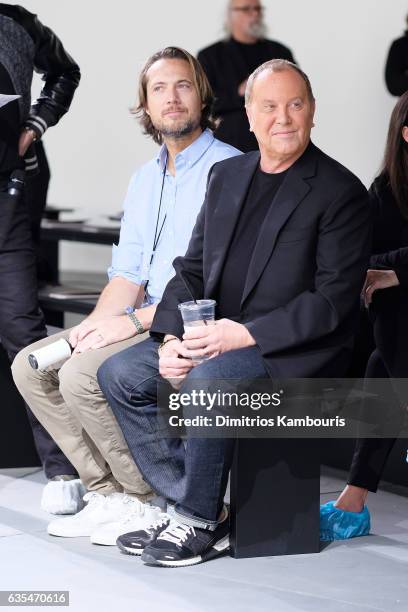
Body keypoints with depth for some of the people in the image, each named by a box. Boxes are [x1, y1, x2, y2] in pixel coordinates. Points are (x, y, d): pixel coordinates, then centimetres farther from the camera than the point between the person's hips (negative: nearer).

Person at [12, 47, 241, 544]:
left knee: (83, 376, -26)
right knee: (30, 366, -2)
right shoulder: (144, 179, 19)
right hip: (146, 321, 9)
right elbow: (128, 271, 16)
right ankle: (109, 493, -3)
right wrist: (96, 323, -5)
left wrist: (133, 321, -19)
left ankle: (154, 505, -11)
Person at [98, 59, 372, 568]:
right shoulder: (226, 176, 12)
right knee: (120, 373, -6)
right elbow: (192, 268, 12)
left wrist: (247, 334, -23)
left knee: (207, 379, -34)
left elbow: (334, 300, -15)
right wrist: (172, 338, -6)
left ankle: (199, 520, -15)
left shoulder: (341, 192, -9)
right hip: (213, 336, 8)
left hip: (295, 350, -7)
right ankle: (188, 507, -4)